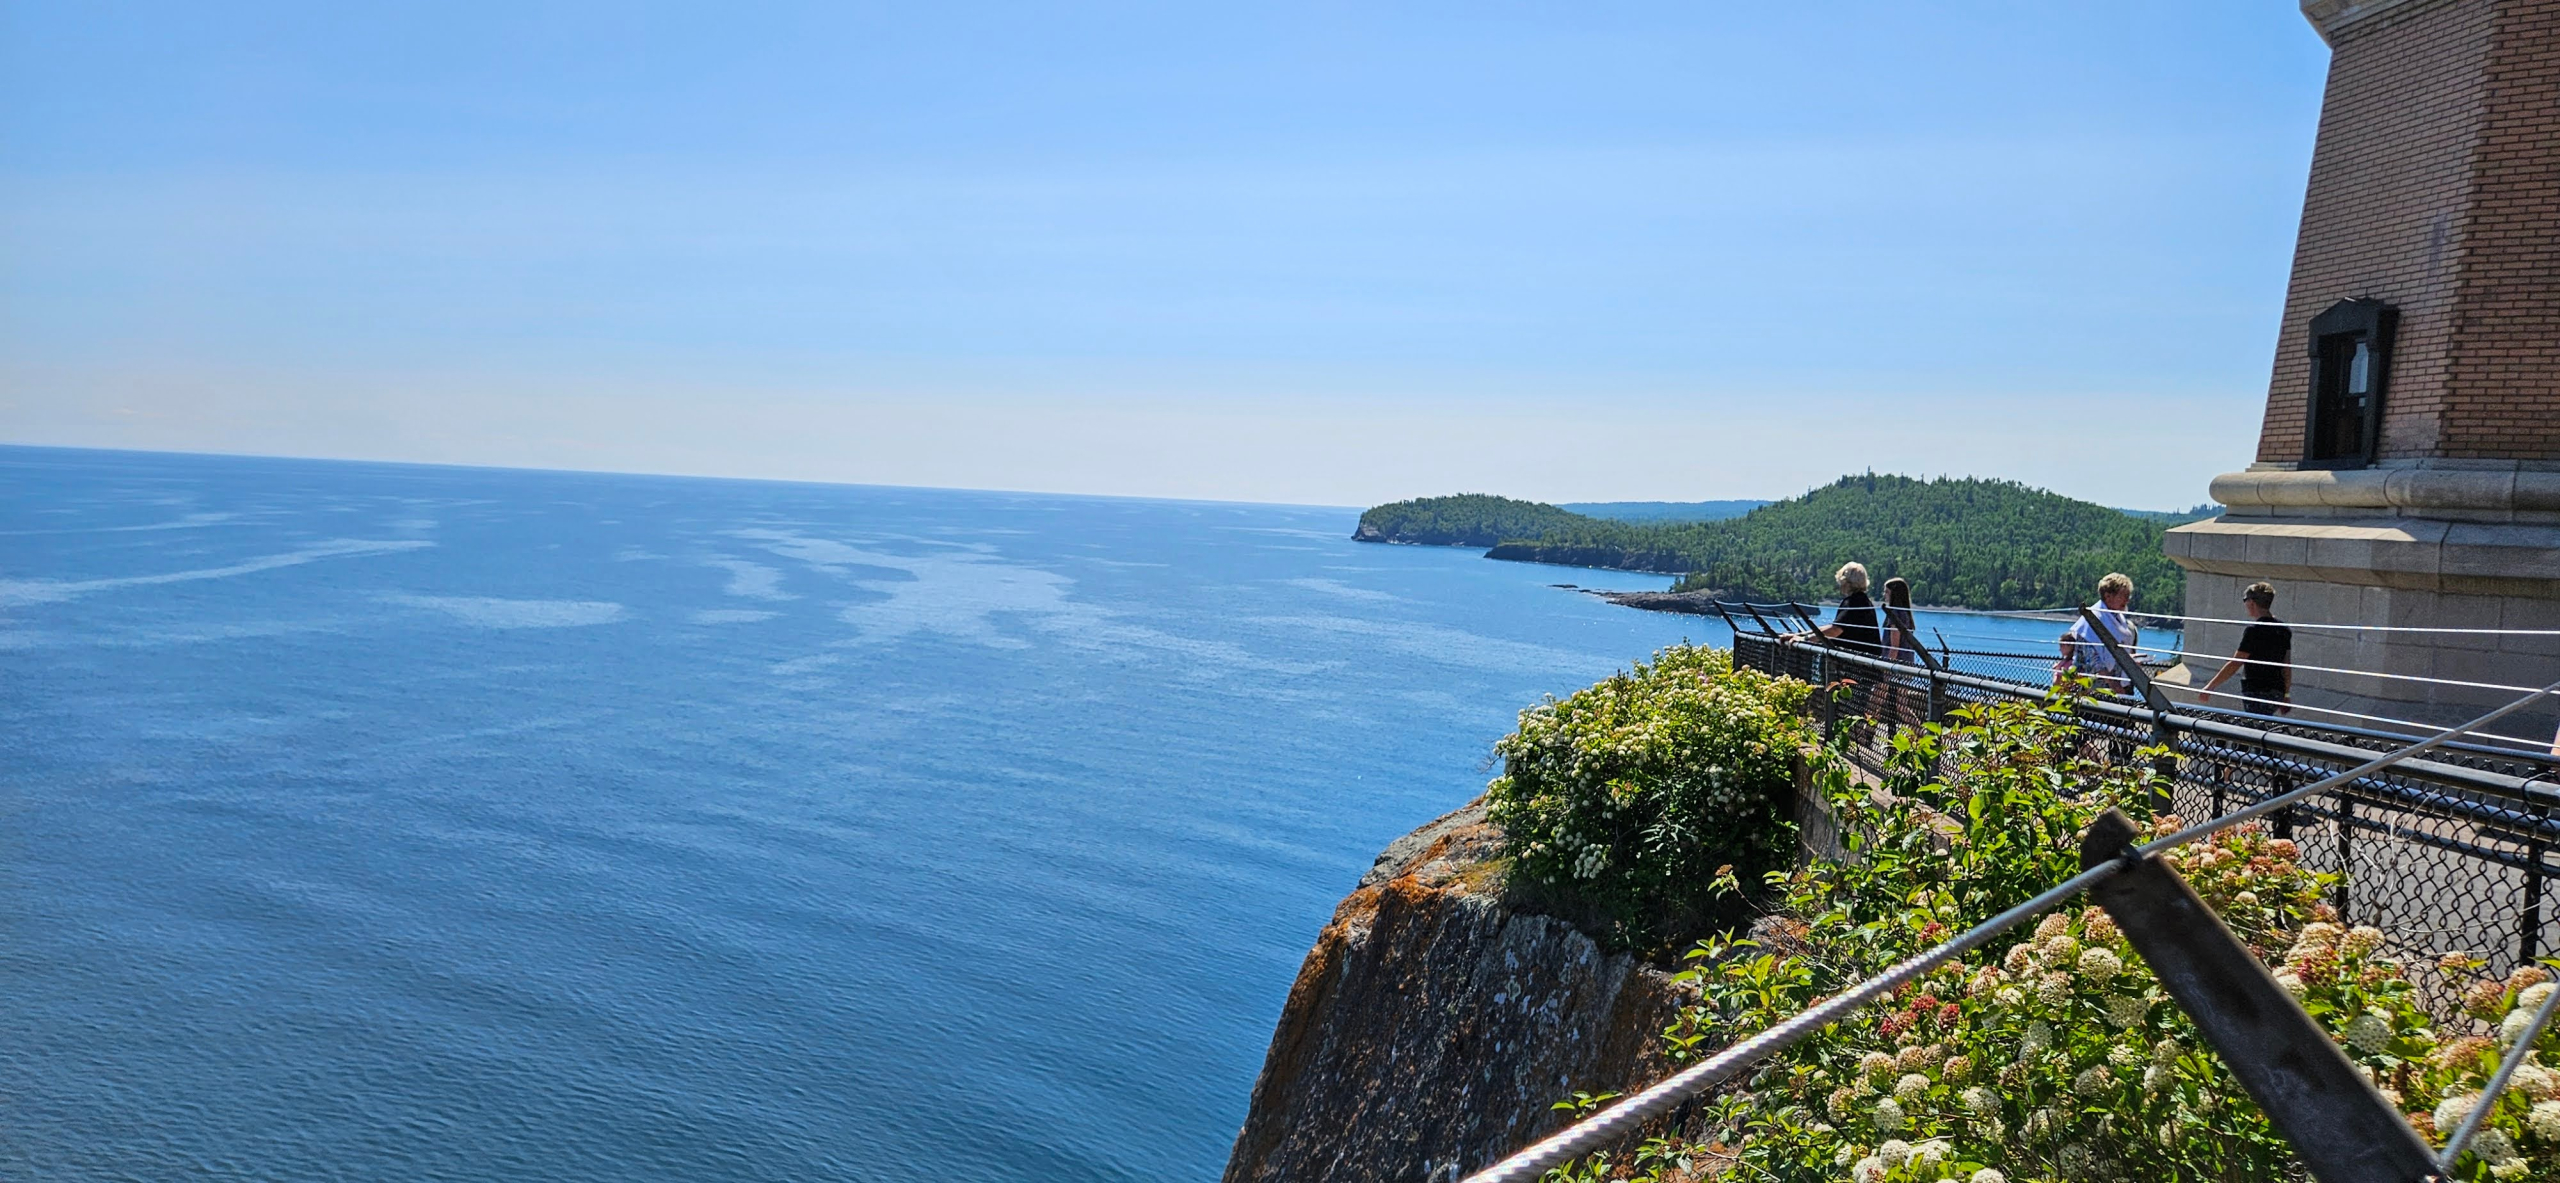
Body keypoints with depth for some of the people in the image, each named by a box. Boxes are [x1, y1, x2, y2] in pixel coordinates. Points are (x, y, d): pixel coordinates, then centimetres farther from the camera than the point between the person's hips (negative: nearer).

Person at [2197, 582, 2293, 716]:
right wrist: (2286, 694, 23)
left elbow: (2234, 665, -16)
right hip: (2277, 693, 8)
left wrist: (2209, 687, -12)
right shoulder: (2284, 630, 10)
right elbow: (2287, 666, 15)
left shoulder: (2254, 630, -14)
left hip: (2257, 693, -8)